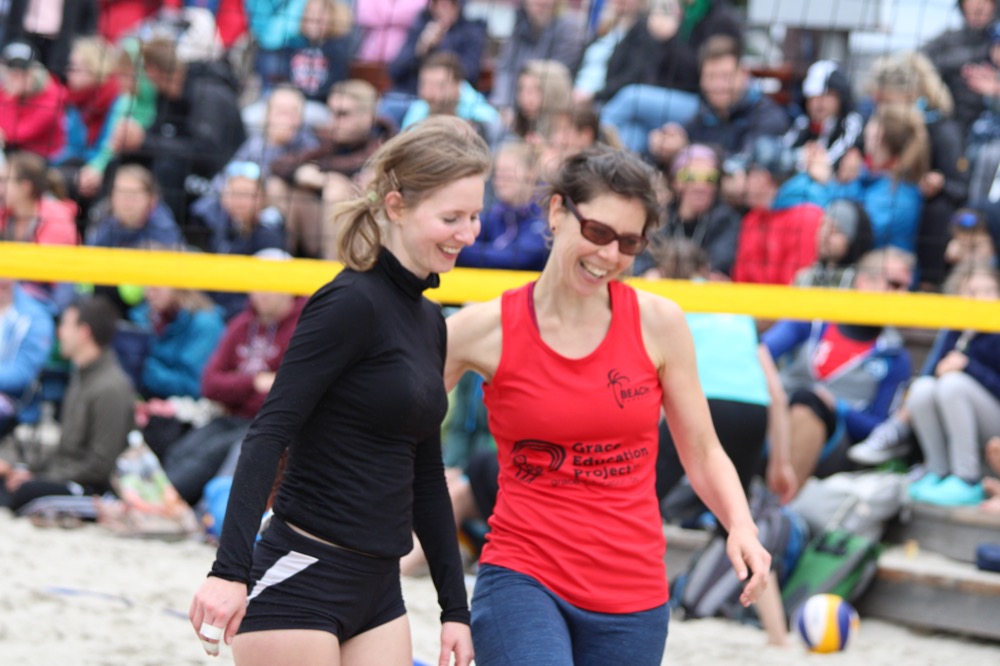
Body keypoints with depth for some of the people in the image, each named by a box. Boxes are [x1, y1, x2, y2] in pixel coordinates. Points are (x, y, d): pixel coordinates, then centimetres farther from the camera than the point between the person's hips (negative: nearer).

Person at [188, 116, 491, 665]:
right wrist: (230, 569, -30)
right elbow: (268, 434, -20)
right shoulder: (351, 304, -11)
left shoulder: (428, 321, 15)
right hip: (298, 581, -8)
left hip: (377, 593, 8)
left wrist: (455, 609, 20)